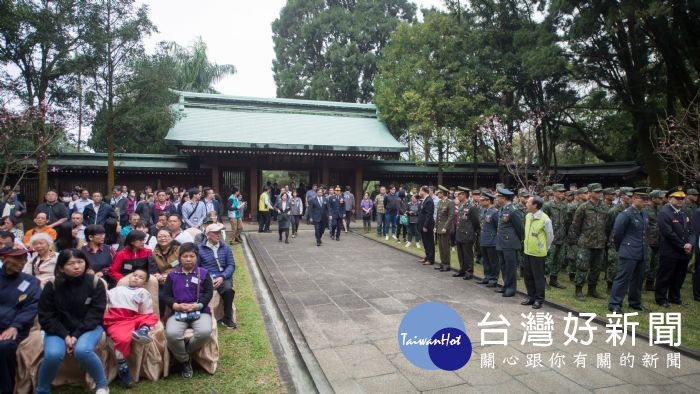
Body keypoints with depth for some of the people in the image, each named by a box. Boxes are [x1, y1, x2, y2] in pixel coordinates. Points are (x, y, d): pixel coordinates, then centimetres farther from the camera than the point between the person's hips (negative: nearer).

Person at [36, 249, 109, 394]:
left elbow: (95, 314, -9)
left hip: (88, 327, -1)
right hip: (59, 329, 2)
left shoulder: (95, 283, -9)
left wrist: (77, 335, -20)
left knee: (82, 350, -32)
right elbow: (46, 317, -4)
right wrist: (65, 335, -16)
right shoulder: (52, 286, -7)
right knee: (53, 354, -29)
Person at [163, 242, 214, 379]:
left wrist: (197, 305, -15)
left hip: (200, 311, 0)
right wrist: (176, 306, -13)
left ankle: (185, 352, 0)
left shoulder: (203, 273, 10)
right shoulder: (172, 275, 14)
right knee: (171, 334, -31)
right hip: (177, 312, 1)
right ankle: (184, 360, -2)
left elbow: (208, 293, 2)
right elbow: (165, 295, 7)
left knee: (204, 332, -32)